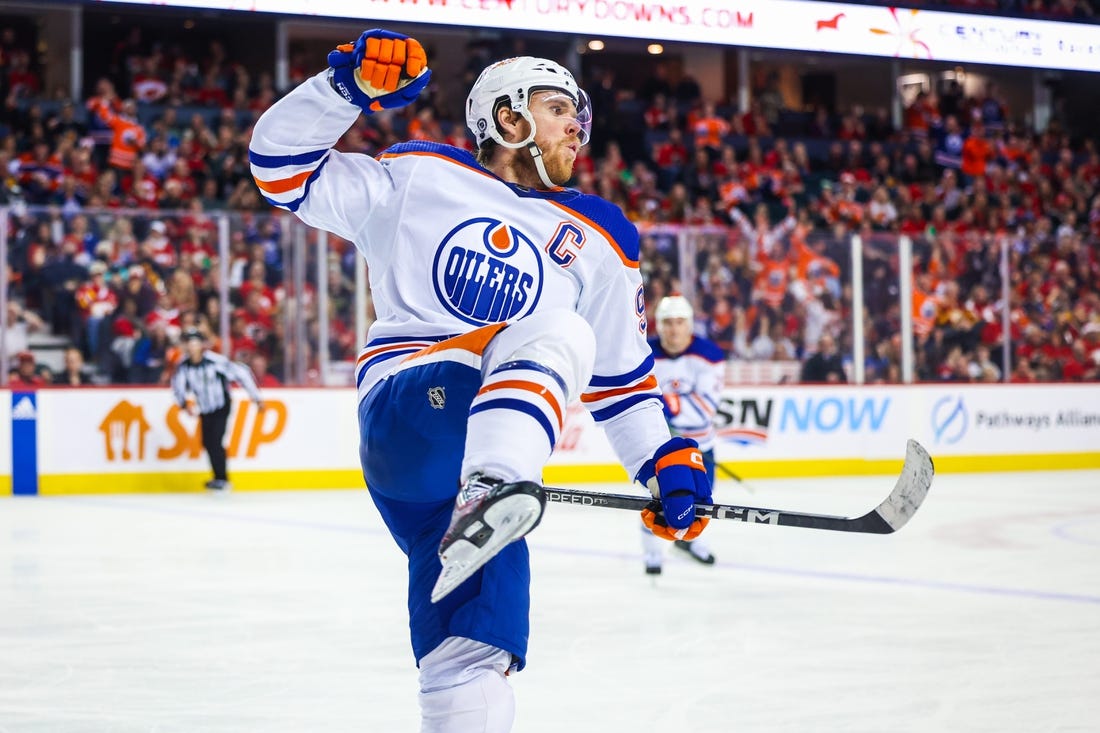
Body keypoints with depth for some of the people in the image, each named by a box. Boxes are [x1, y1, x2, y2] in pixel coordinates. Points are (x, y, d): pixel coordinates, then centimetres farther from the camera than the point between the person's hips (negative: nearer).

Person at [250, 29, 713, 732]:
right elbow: (285, 169, 5)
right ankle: (493, 490, -53)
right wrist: (347, 86, -9)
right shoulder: (417, 177, 8)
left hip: (486, 441, 4)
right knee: (555, 334, -29)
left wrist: (667, 462, 11)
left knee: (475, 645, -10)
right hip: (403, 413, -4)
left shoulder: (599, 240, 17)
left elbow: (622, 371, 22)